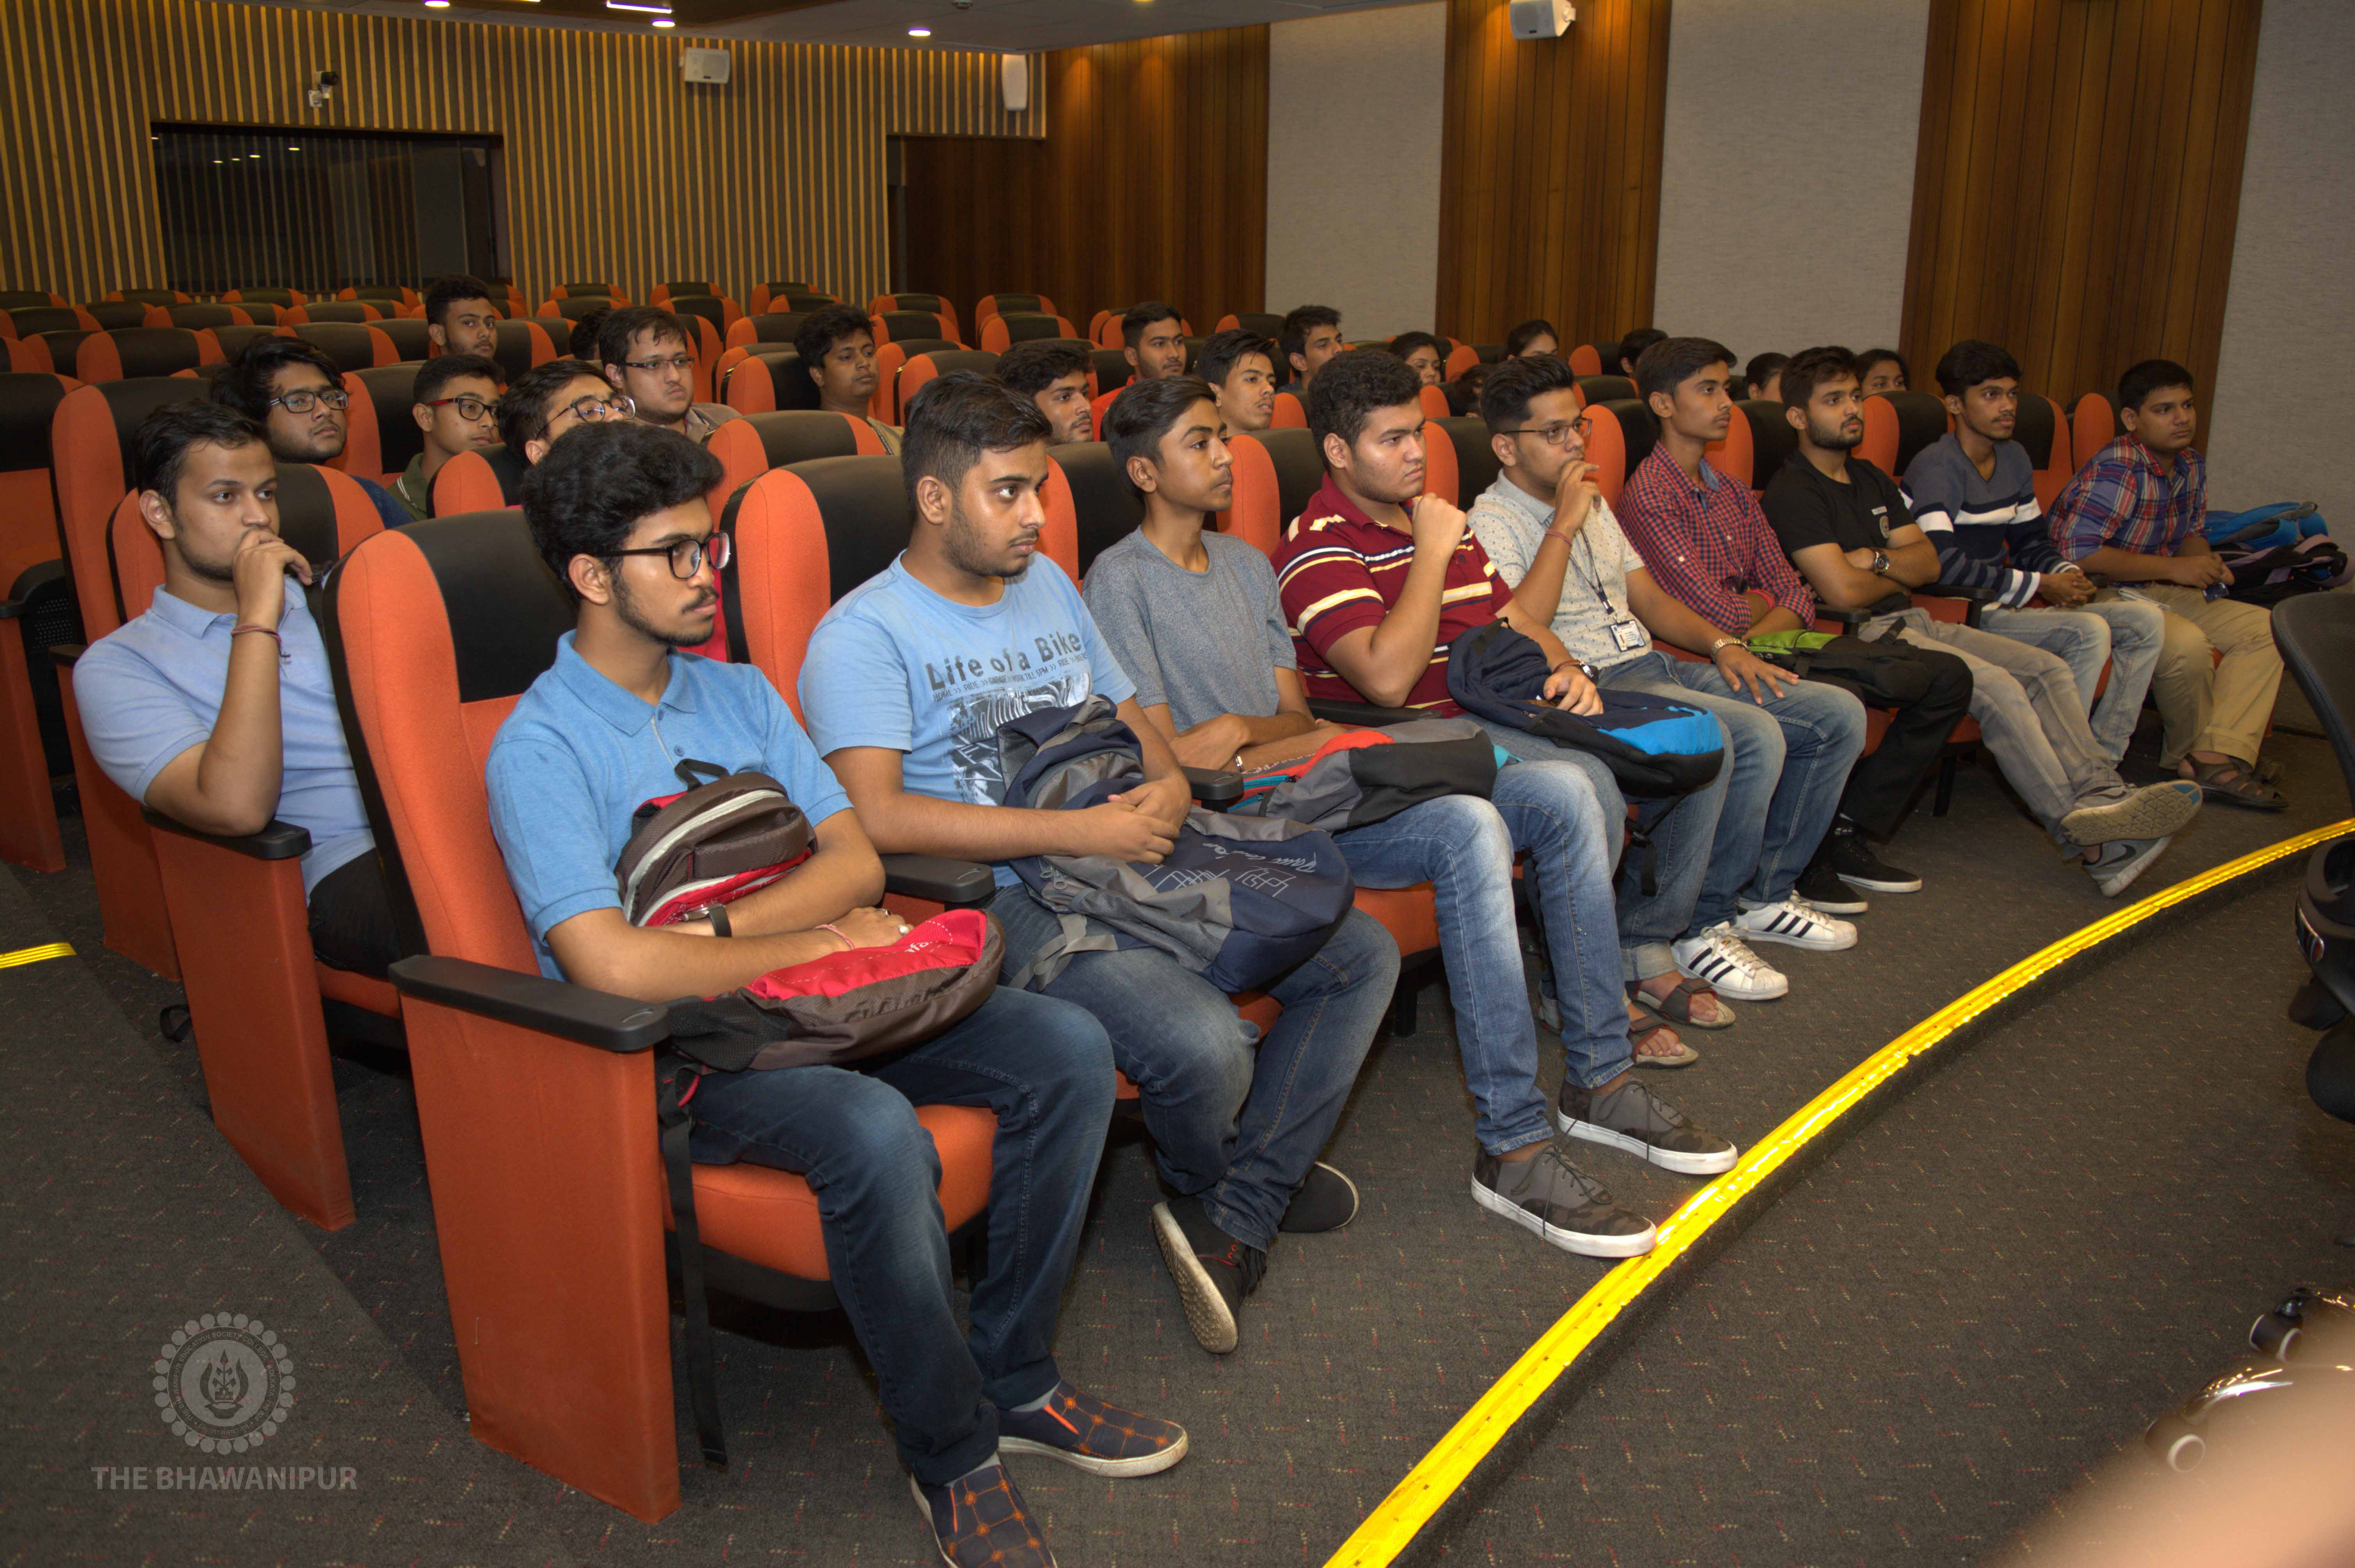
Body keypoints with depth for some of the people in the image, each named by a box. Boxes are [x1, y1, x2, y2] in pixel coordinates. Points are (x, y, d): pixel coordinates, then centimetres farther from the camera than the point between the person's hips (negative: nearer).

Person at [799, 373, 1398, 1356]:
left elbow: (1134, 721, 25)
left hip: (1130, 863, 8)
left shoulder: (1047, 584, 19)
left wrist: (1168, 786, -1)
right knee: (1204, 1044, -30)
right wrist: (1078, 831, -21)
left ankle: (1235, 1218, -2)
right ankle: (1208, 1184, 9)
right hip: (1009, 897, -8)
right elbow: (877, 816, -20)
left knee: (1363, 954, -1)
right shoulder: (864, 633, -7)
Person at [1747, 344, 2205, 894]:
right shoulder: (1792, 494, -8)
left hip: (1911, 621, 9)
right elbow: (1843, 591, -18)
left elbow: (1929, 563, 14)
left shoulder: (1872, 481, 21)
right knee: (1998, 686, -24)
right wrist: (1899, 576, 2)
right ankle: (2083, 833, -20)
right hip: (1860, 637, -9)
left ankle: (2103, 798, -18)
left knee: (2048, 669, -5)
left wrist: (1876, 559, -8)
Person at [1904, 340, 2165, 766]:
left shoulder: (2015, 458, 14)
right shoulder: (1936, 467, -14)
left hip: (2009, 606, 9)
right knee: (2089, 631, -26)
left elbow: (2032, 541, 22)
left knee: (2147, 620, 3)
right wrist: (2039, 586, -18)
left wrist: (2068, 576, -2)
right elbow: (1943, 564, -25)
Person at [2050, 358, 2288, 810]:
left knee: (2264, 629, -2)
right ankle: (2187, 755, -3)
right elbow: (2077, 554, -29)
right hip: (2095, 595, -10)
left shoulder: (2192, 466, 8)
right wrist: (2173, 568, -22)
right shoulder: (2117, 471, -21)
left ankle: (2217, 760, -16)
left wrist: (2208, 564, -2)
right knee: (2186, 643, -32)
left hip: (2154, 590, 10)